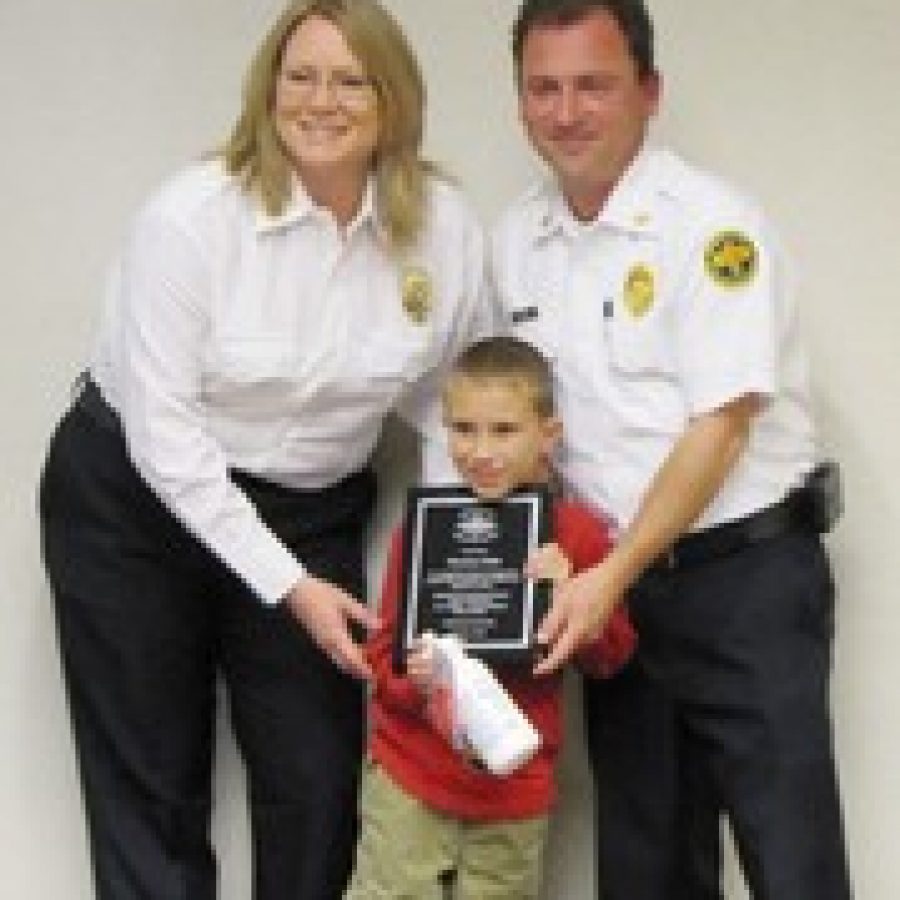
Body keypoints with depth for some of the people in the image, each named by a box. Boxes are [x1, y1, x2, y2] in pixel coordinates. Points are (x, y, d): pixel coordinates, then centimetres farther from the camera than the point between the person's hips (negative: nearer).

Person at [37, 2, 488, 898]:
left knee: (318, 786, 4)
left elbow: (451, 399, 3)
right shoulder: (190, 216, -21)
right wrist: (289, 587, -22)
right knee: (151, 788, 6)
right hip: (136, 502, -3)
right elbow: (165, 432, -21)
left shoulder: (444, 225, -10)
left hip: (312, 514, 3)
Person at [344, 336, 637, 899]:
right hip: (411, 773, 0)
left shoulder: (576, 533, -5)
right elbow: (386, 650, 1)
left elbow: (613, 657, -3)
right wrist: (415, 679, -20)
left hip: (516, 786, 0)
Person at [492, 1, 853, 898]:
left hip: (746, 577, -6)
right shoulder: (516, 239, 7)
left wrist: (611, 577, -20)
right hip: (613, 585, 6)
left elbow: (719, 430, -17)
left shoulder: (712, 226, -13)